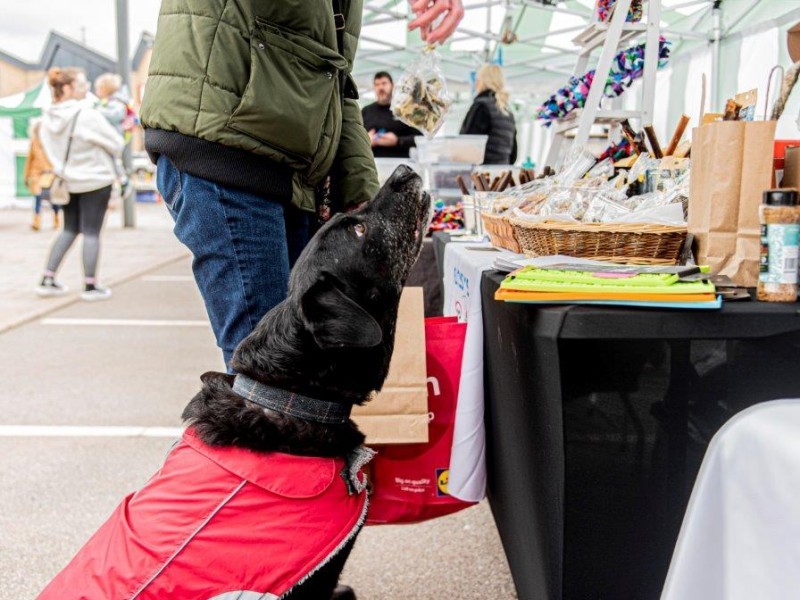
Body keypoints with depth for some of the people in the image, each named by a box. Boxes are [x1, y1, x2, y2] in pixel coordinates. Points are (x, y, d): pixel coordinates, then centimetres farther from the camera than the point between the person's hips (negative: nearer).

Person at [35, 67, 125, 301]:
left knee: (69, 230, 18)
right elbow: (116, 143, -13)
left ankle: (47, 280, 16)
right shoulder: (87, 115, -21)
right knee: (91, 232, 3)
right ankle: (90, 286, 9)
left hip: (68, 181, 7)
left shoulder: (48, 118, -2)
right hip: (96, 180, -6)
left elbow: (50, 149, 6)